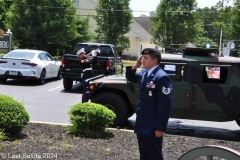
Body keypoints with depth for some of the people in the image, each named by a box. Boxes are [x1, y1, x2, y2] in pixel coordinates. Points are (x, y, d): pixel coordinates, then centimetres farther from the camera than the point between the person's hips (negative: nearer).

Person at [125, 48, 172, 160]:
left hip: (152, 127, -8)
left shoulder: (161, 77, -19)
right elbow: (130, 78, 25)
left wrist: (160, 128, -21)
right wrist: (135, 66, 4)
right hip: (141, 125, 8)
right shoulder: (143, 73, 7)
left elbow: (165, 105, -21)